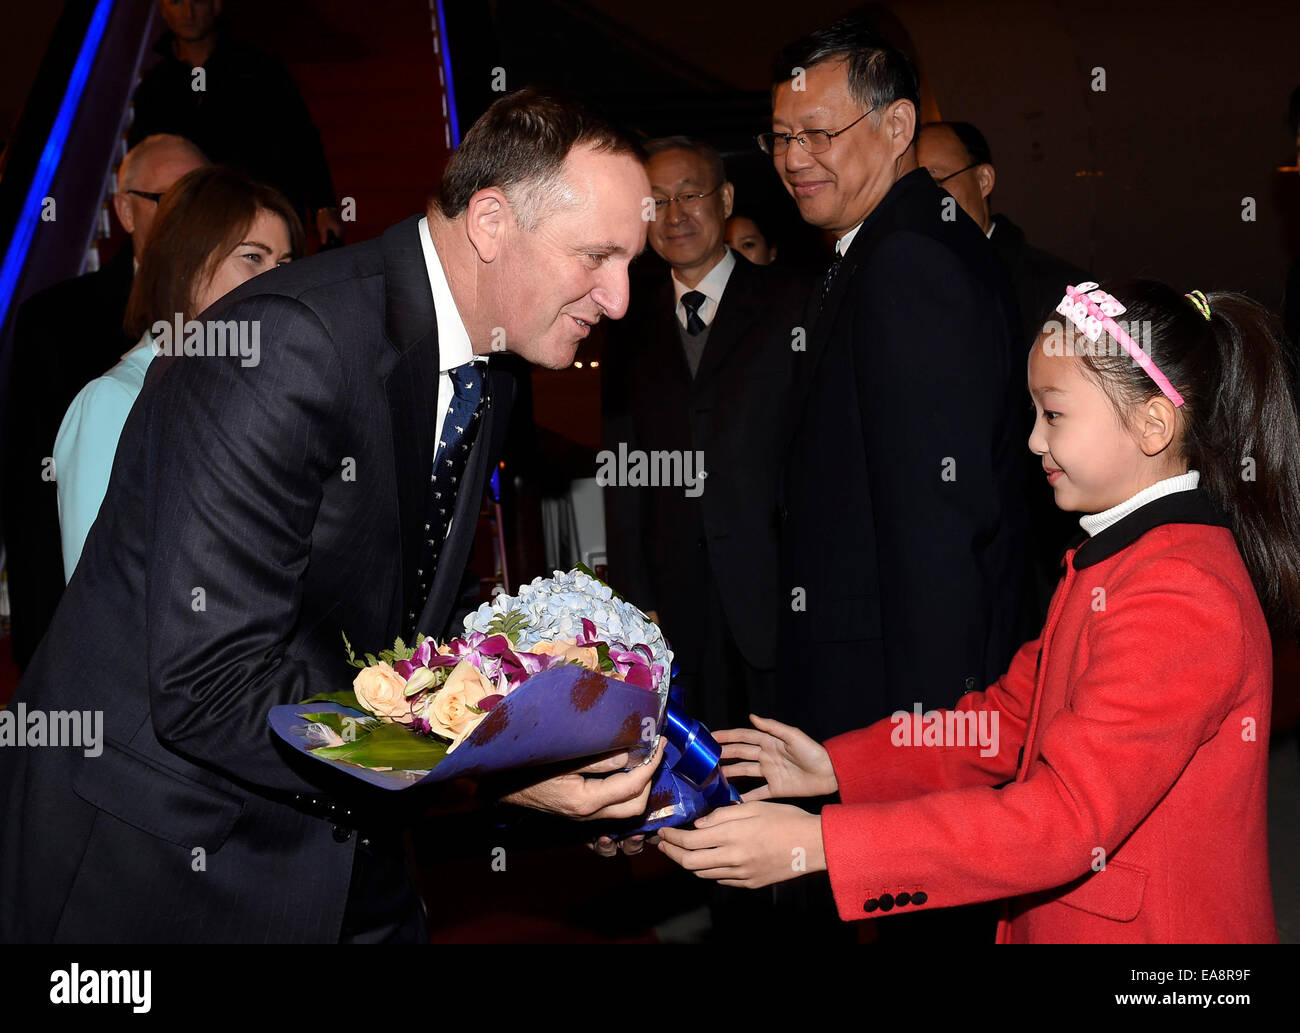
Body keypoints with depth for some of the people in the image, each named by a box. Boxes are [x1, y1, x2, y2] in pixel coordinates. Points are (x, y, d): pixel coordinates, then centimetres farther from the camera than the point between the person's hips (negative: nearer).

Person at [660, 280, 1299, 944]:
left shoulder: (1177, 598, -24)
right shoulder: (1113, 559, 11)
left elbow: (1065, 818, -29)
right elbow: (1012, 713, 11)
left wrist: (813, 843, -31)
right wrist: (834, 767, 0)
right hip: (1065, 919, 9)